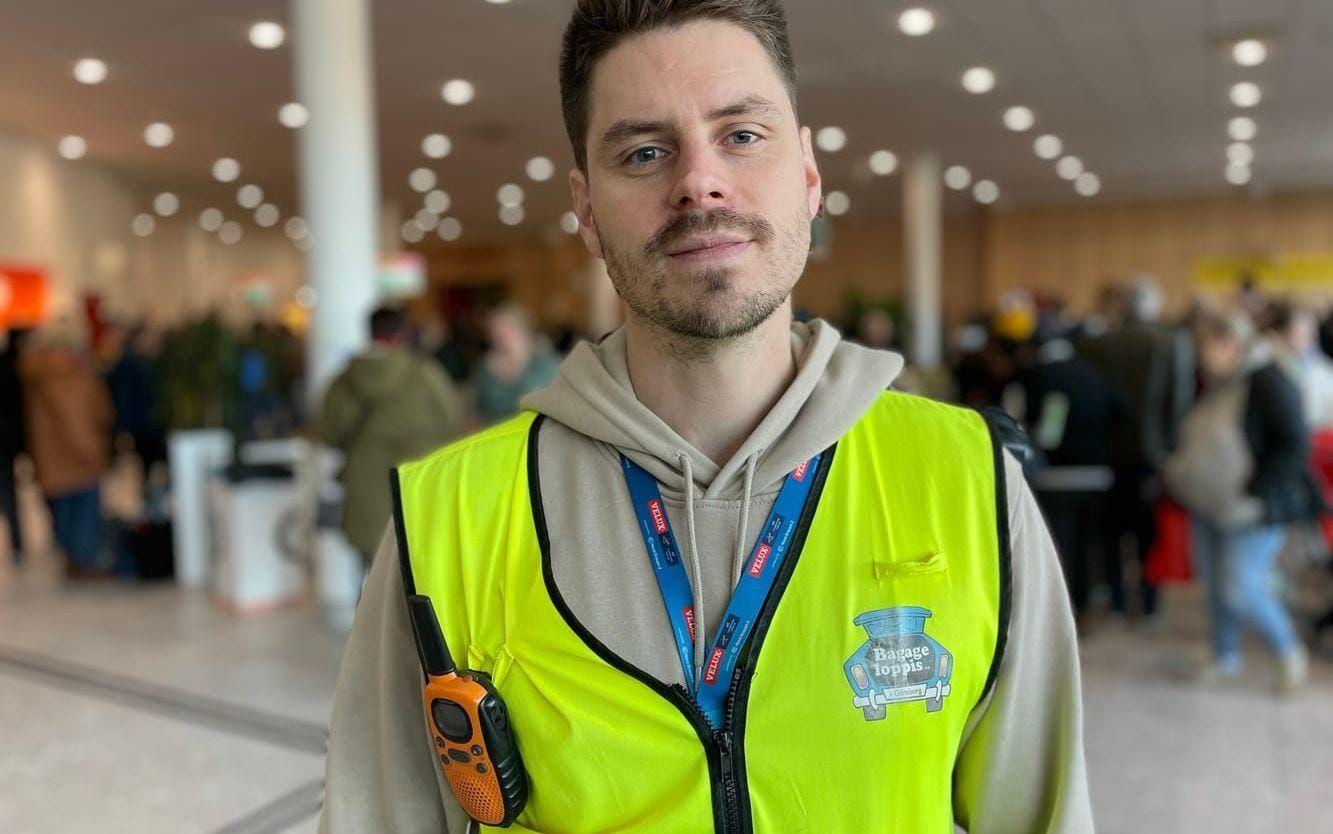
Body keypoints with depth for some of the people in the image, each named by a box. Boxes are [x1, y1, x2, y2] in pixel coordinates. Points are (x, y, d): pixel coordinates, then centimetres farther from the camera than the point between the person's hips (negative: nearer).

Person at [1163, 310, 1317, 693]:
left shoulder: (1270, 383, -16)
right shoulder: (1215, 385, 8)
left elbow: (1294, 445, -18)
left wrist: (1256, 493, -22)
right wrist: (1180, 469, 9)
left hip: (1252, 511, -8)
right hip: (1210, 507, 8)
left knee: (1239, 588, -8)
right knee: (1215, 585, 14)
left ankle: (1289, 650, 19)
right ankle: (1226, 657, 32)